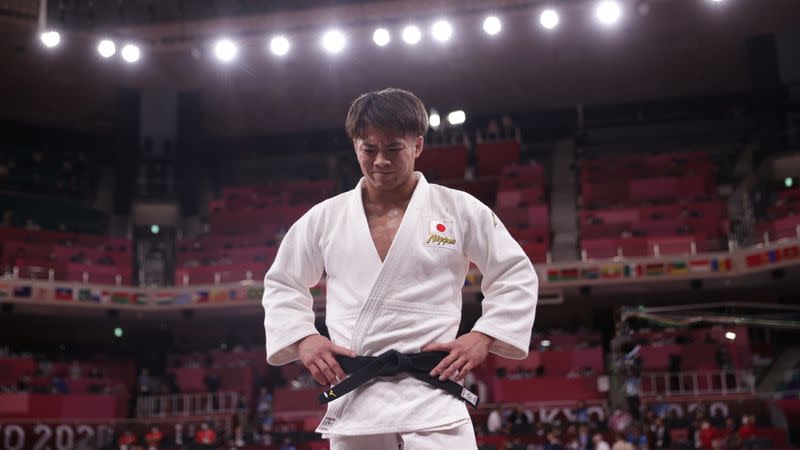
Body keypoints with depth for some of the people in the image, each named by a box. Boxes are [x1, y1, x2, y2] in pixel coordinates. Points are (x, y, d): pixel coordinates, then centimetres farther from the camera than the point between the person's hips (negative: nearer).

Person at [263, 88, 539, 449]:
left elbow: (517, 276, 8)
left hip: (432, 396, -2)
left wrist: (484, 337, -4)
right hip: (353, 397, 3)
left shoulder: (460, 210, 0)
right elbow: (282, 285, 18)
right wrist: (302, 338, 2)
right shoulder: (324, 218, 6)